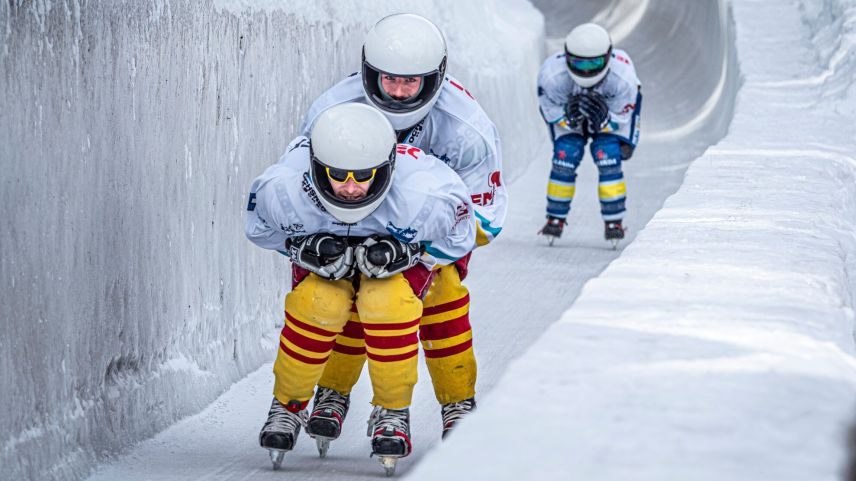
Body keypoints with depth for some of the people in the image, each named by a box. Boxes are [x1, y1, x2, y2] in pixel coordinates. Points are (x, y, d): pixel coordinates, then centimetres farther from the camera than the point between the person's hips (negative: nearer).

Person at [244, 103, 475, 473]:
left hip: (402, 243, -1)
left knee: (387, 301, -29)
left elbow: (457, 241, -18)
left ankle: (393, 412, -8)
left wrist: (402, 254, -33)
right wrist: (304, 248, -28)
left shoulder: (424, 196, -40)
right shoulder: (282, 190, -36)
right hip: (321, 239, 1)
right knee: (319, 301, -26)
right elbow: (260, 230, -12)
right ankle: (288, 404, -1)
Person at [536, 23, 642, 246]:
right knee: (565, 156, -15)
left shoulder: (622, 77, -39)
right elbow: (552, 113, -20)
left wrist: (603, 119, -48)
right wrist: (569, 117, -43)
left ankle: (613, 221, -5)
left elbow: (620, 120, -25)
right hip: (566, 109, 1)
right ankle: (555, 218, 2)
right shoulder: (552, 75, -38)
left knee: (608, 157, -18)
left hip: (612, 110, -1)